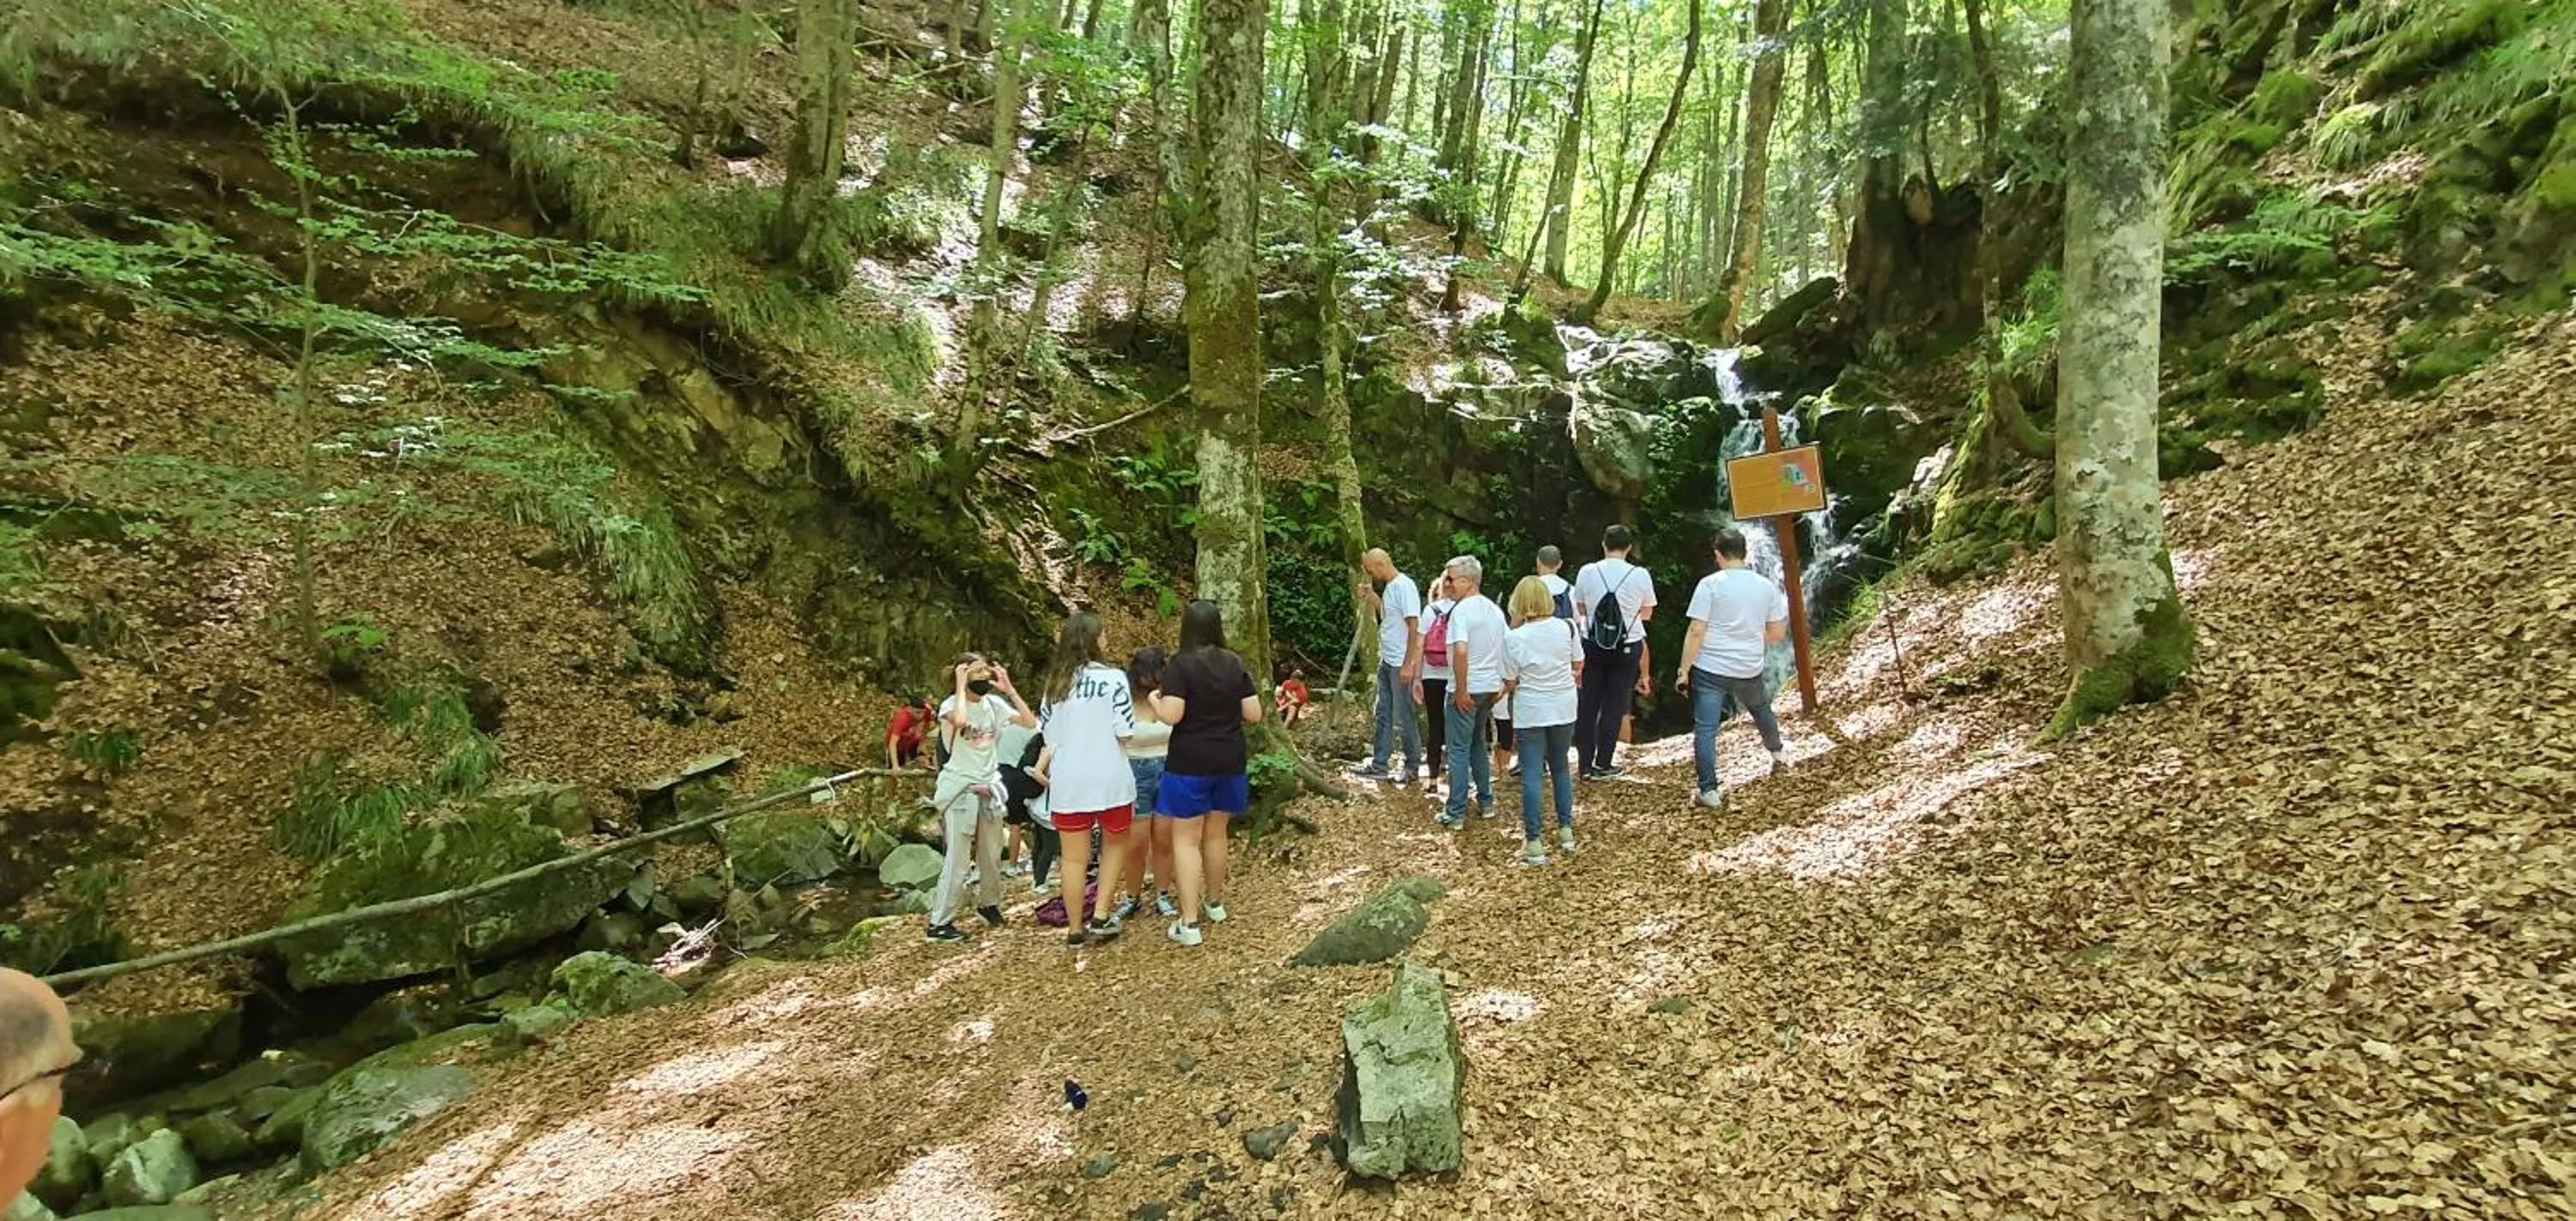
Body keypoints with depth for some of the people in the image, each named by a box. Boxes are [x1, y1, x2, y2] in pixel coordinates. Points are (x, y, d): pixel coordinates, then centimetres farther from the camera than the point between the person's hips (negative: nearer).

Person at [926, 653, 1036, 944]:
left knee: (992, 855, 14)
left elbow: (1030, 723, -4)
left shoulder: (994, 704, 2)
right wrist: (961, 686, -24)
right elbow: (960, 721, -38)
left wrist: (1008, 689, -7)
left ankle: (988, 903, 36)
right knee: (958, 859, -7)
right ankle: (939, 923, 2)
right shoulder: (951, 704, -13)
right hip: (960, 789, -6)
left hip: (989, 787, 6)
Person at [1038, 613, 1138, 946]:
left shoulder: (1055, 681, 6)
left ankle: (1075, 928, 17)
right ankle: (1101, 915, 11)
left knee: (1074, 857, 10)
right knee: (1115, 843, 18)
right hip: (1108, 778, -3)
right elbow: (1126, 732, -10)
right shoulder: (1113, 678, -9)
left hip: (1067, 781, 3)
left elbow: (1047, 733, 9)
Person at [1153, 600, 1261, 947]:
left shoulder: (1180, 664, -13)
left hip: (1190, 763, -5)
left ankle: (1189, 923, -3)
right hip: (1229, 761, 5)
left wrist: (1155, 701, -1)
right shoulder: (1234, 664, 1)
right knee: (1215, 834, 20)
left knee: (1186, 839, 1)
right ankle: (1214, 902, 37)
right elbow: (1254, 714, 0)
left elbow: (1171, 715, -22)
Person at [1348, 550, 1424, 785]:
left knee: (1403, 718, 1)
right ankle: (1379, 766, 20)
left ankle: (1413, 767, 13)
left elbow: (1414, 626, -20)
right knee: (1383, 715, 13)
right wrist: (1372, 599, 7)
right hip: (1386, 661, 9)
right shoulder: (1388, 587, 12)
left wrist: (1407, 665, -22)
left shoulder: (1404, 586, -17)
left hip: (1400, 665, -9)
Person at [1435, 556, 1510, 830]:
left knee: (1459, 750, -1)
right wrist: (1503, 683, 18)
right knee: (1477, 744, 22)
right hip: (1490, 687, 8)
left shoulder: (1461, 610, -16)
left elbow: (1461, 651, -28)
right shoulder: (1494, 609, 10)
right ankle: (1485, 802, 26)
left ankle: (1455, 813, 3)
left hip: (1466, 690, -8)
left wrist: (1461, 691, -22)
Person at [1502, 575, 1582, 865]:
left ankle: (1534, 843, -1)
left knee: (1532, 774, 1)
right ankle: (1566, 832, 23)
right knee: (1560, 768, 20)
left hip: (1530, 713, -3)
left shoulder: (1515, 638, -14)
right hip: (1564, 709, 3)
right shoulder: (1567, 627, -5)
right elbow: (1579, 665, 9)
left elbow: (1510, 682, -6)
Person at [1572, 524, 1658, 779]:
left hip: (1592, 645, 1)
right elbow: (1647, 613, 7)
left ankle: (1585, 765, 12)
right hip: (1628, 647, -1)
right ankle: (1603, 764, 12)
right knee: (1614, 706, 8)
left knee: (1587, 704, 10)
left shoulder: (1587, 572, -7)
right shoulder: (1640, 575, -8)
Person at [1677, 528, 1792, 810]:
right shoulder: (1766, 586, 2)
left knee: (1705, 729, -2)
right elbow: (1778, 634, 8)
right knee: (1762, 709, 31)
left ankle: (1709, 791, -6)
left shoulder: (1710, 584, -11)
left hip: (1710, 669, -5)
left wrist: (1683, 670, -9)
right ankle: (1777, 754, 53)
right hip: (1750, 670, 5)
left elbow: (1696, 631, -14)